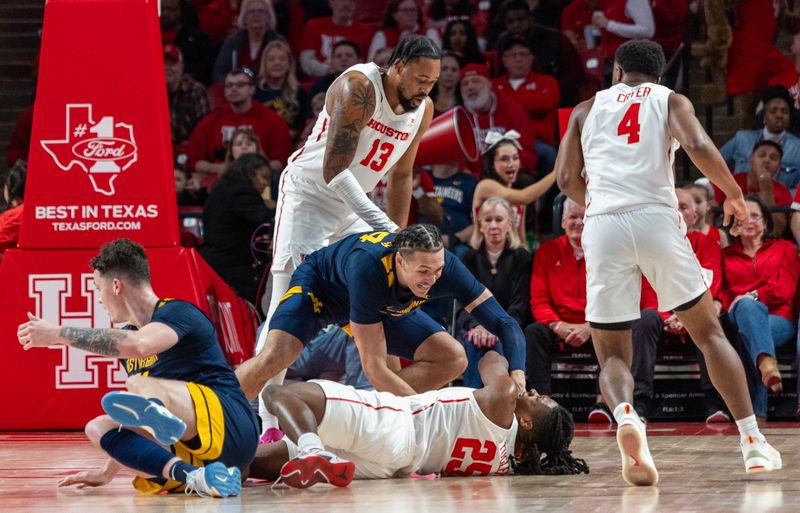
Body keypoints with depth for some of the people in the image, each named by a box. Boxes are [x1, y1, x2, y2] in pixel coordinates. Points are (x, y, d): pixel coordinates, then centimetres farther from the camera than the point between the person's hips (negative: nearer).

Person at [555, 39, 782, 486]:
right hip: (656, 217, -1)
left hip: (602, 228, 1)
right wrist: (735, 194, 9)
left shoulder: (587, 109, 22)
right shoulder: (671, 101, 16)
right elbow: (699, 147, -5)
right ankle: (753, 443, 7)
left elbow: (567, 180, 14)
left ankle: (625, 415, -27)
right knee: (709, 332, 15)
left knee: (613, 354, 8)